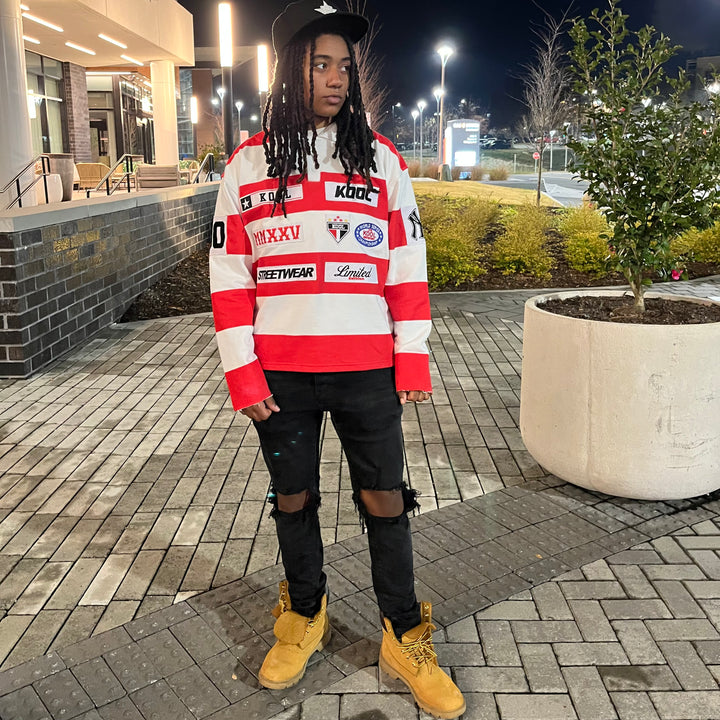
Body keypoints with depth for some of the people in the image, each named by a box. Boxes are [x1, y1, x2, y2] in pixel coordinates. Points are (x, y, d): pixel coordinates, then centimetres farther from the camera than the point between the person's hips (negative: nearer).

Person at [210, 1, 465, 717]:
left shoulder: (381, 158, 4)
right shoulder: (248, 164, 3)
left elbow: (408, 263, 4)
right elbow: (230, 274, 2)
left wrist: (413, 357, 0)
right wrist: (241, 371, -3)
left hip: (367, 369, 0)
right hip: (280, 372, 1)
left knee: (384, 501, 5)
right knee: (292, 499, 14)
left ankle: (405, 639, 24)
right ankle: (303, 616, 37)